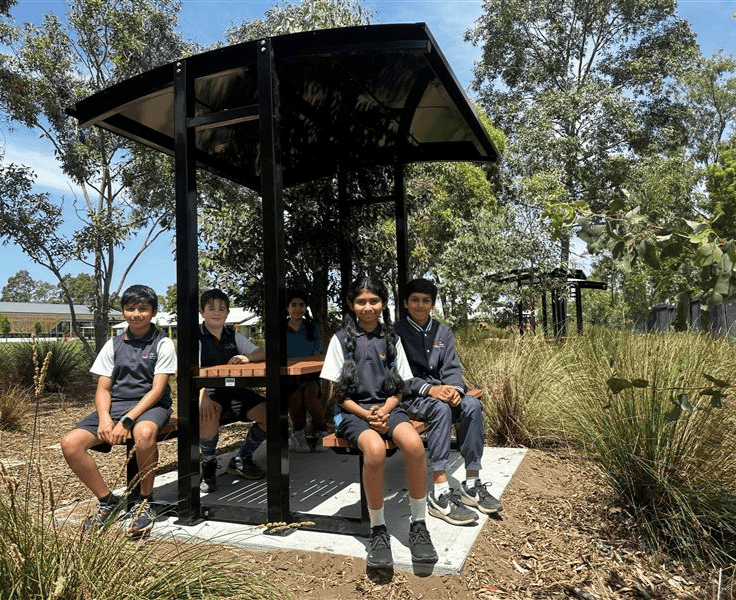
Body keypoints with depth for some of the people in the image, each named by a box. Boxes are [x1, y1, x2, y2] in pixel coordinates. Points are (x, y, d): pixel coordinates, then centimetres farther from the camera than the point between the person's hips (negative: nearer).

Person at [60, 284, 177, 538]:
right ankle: (108, 502, 0)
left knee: (144, 433, -39)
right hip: (116, 405, 5)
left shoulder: (163, 344, -1)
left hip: (150, 405, -4)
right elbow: (103, 389, 8)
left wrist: (127, 421, -21)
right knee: (70, 443, -18)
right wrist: (105, 417, -14)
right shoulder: (113, 345, 11)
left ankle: (144, 501, -15)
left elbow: (157, 389, -9)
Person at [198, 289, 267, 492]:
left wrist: (247, 357, -15)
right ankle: (208, 465, -8)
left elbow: (262, 354, 9)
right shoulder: (198, 338, -2)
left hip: (234, 388, 5)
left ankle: (241, 460, 9)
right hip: (209, 390, -5)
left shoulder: (234, 336, 13)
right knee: (208, 414, -38)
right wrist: (203, 396, -36)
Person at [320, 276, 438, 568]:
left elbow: (398, 389, 11)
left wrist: (384, 411, -9)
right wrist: (366, 414, -13)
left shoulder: (391, 339, 11)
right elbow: (339, 393, 1)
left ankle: (418, 525, -12)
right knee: (375, 449, -35)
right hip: (353, 410, -2)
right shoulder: (341, 339, 3)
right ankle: (378, 530, -14)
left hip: (387, 408, 3)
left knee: (414, 444, -30)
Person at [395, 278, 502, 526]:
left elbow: (452, 368, 6)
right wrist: (429, 389, -25)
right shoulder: (397, 333, -3)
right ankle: (440, 493, -35)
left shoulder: (443, 332, 13)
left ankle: (472, 485, -15)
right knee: (441, 408, -35)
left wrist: (454, 389, -17)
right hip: (409, 397, -5)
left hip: (439, 392, 5)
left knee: (472, 405, -23)